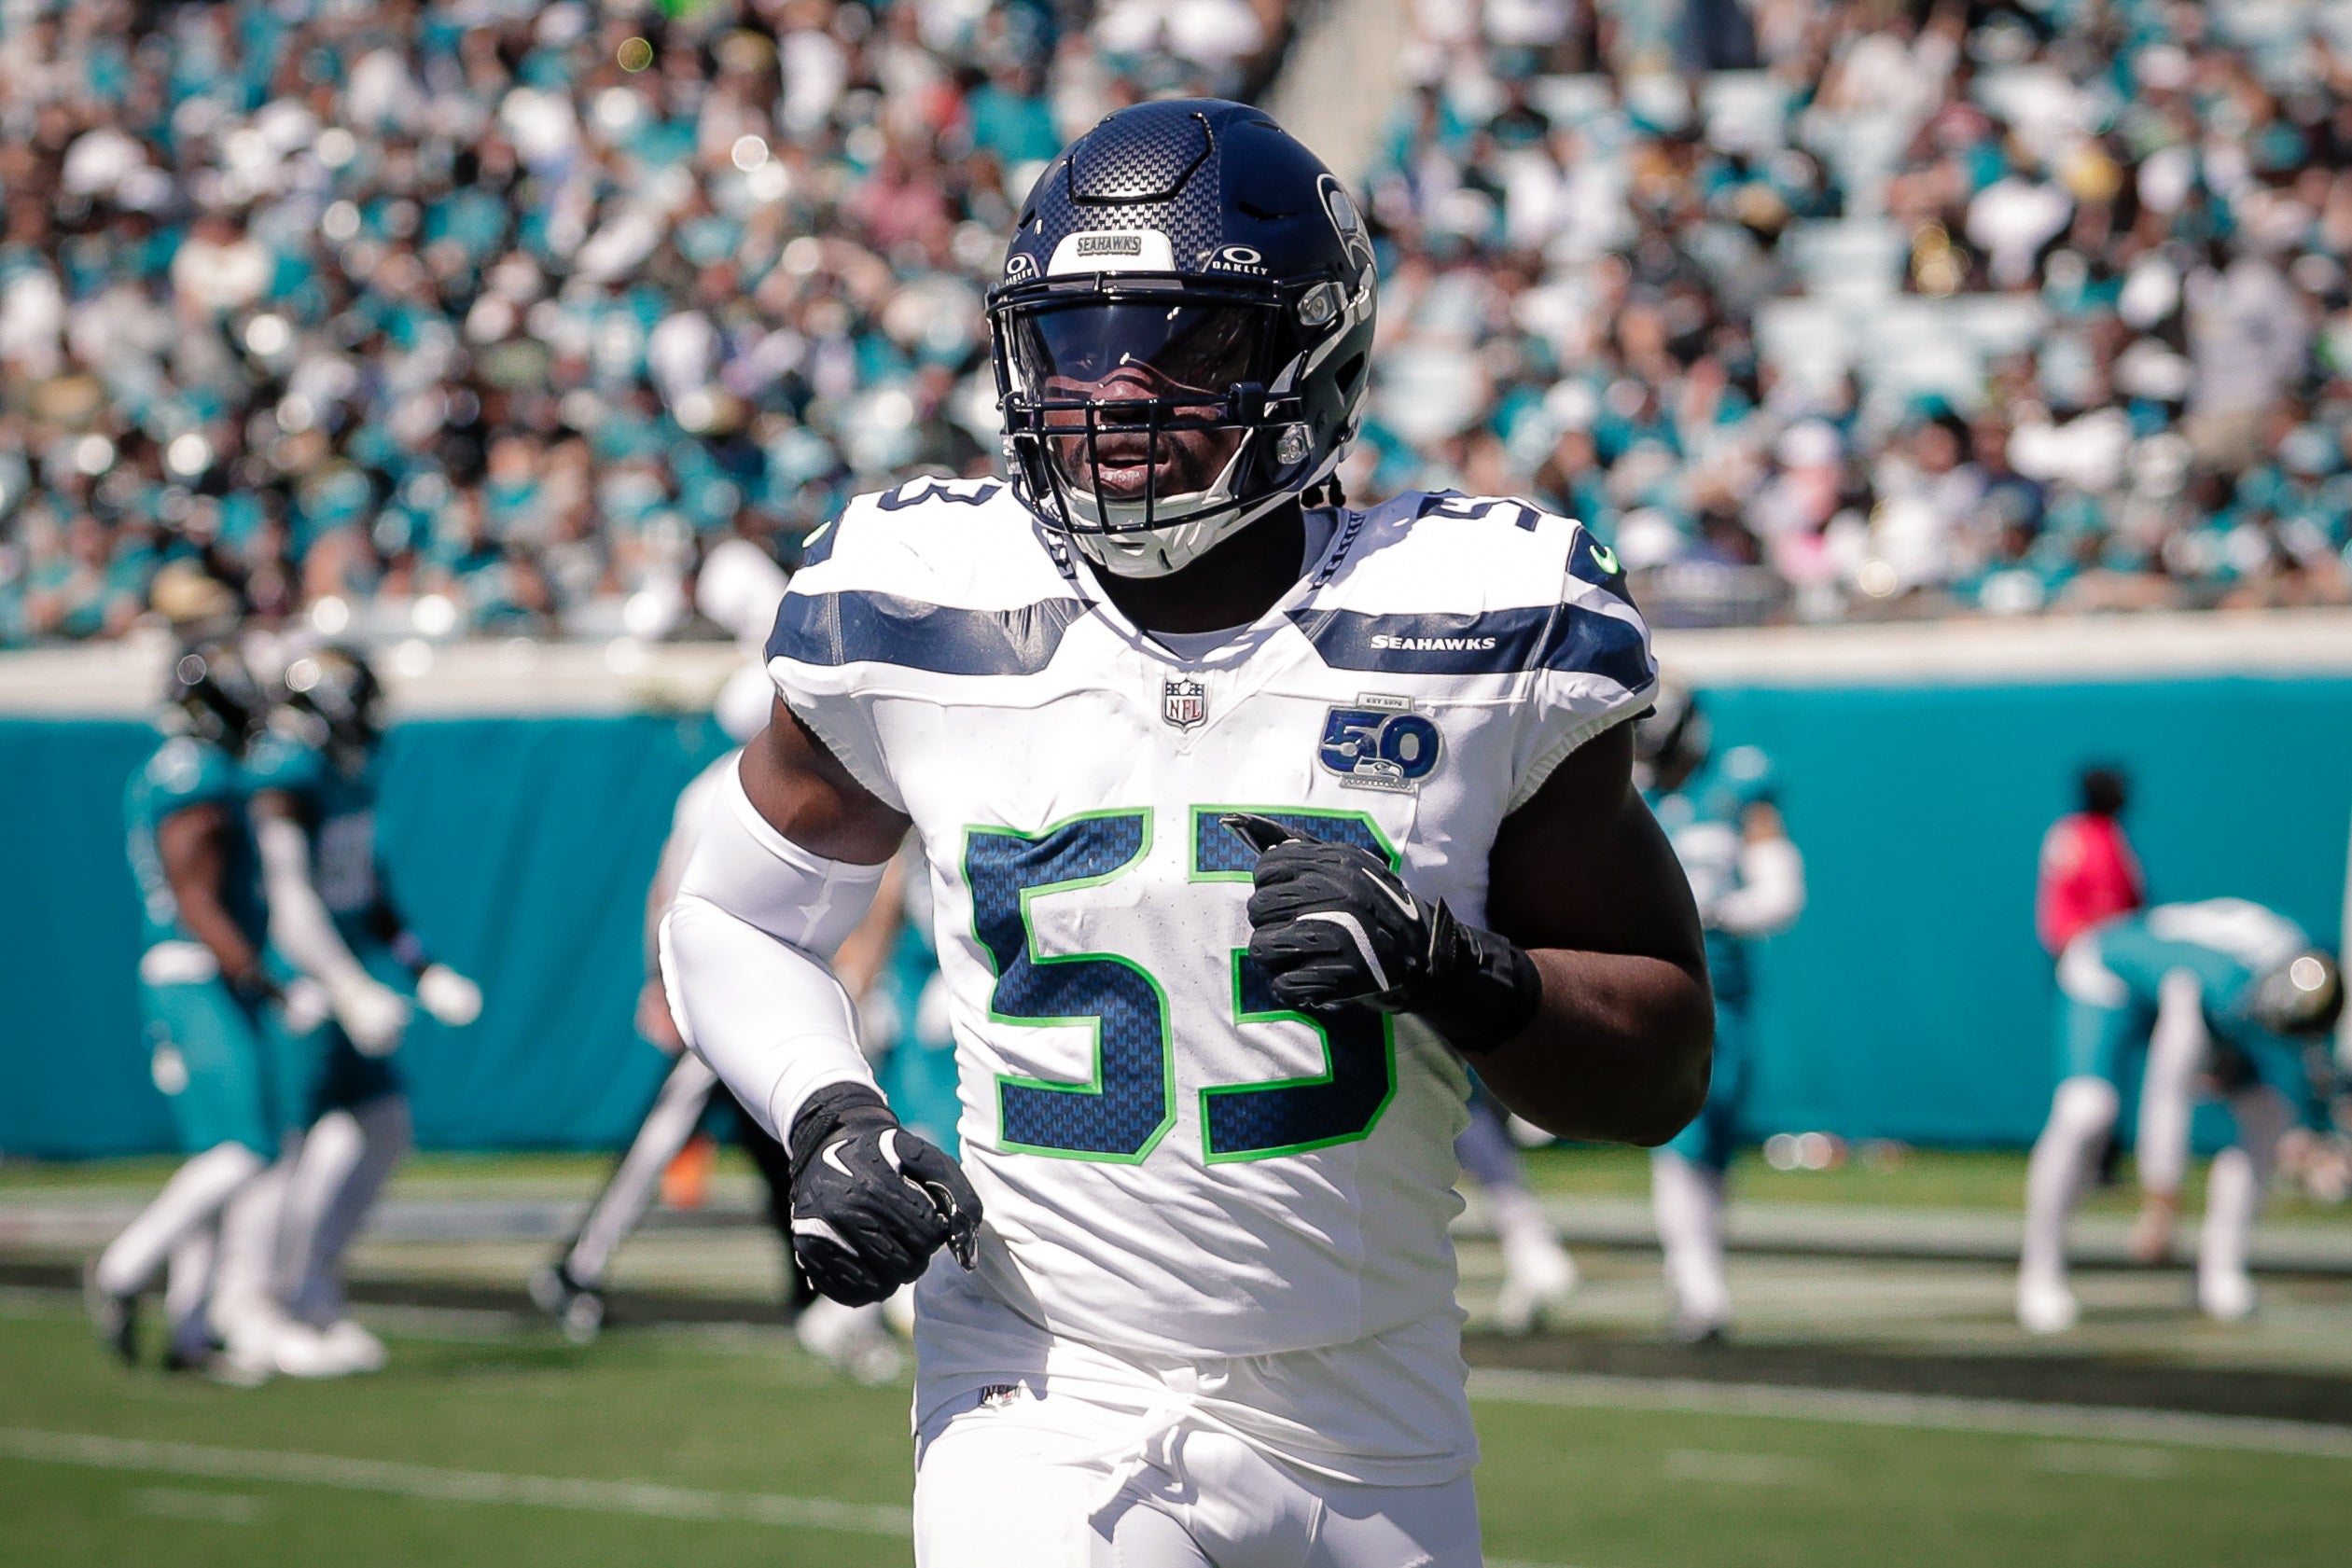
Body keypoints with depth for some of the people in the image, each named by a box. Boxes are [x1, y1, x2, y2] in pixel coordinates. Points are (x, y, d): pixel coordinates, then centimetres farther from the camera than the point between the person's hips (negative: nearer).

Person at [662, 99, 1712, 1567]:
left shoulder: (1479, 635, -5)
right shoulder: (924, 622, -3)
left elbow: (1664, 1069, 0)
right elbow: (735, 920, 13)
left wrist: (1453, 972, -19)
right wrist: (828, 1120, -6)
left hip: (1375, 1442, 1)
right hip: (1051, 1419, -1)